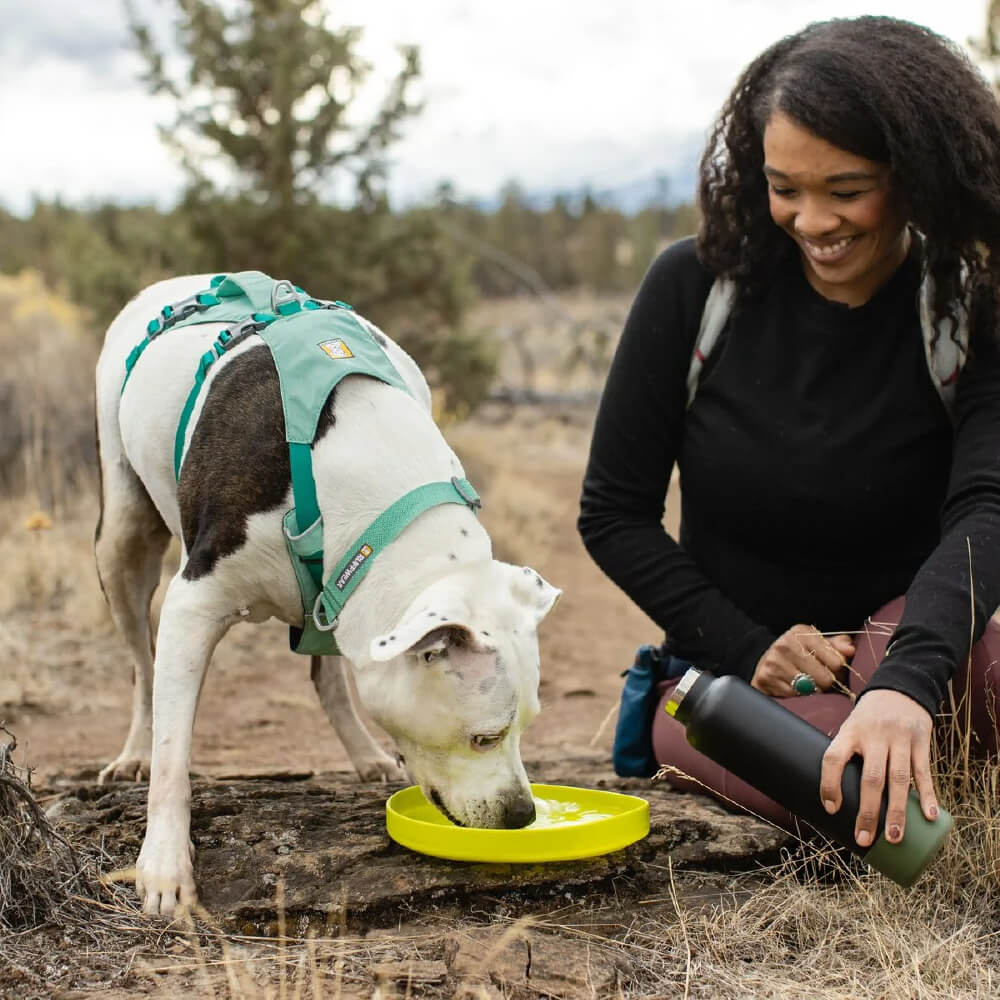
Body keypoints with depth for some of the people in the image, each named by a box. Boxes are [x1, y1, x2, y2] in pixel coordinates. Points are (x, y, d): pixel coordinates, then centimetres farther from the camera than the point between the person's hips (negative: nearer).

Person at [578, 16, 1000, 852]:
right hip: (732, 666, 0)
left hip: (903, 640, 1)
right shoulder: (697, 287, -6)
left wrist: (905, 682, -46)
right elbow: (613, 514, -1)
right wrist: (750, 651, -13)